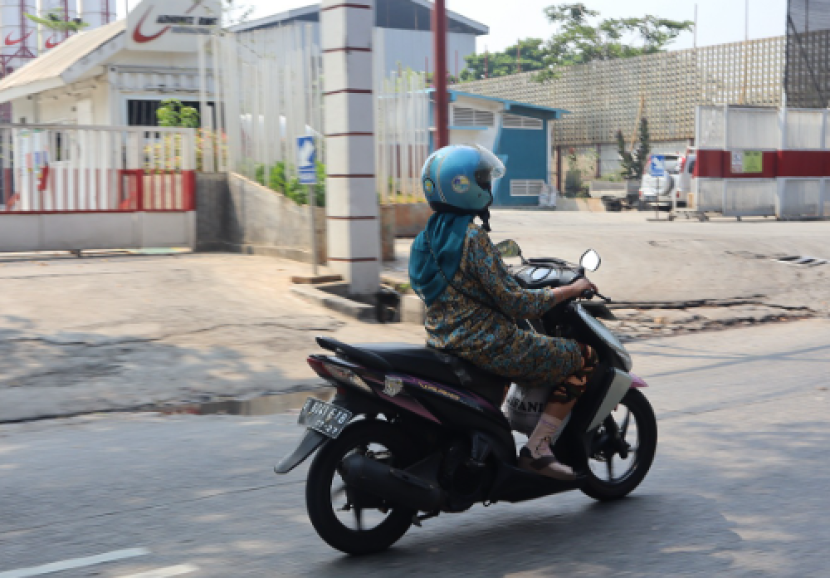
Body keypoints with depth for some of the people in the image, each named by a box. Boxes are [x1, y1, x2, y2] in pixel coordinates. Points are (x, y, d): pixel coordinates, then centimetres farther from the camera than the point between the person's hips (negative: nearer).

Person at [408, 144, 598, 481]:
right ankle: (538, 449, -3)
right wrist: (568, 291, -6)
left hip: (443, 342, 10)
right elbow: (513, 302, -19)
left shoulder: (426, 239, 9)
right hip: (486, 345, -10)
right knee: (581, 358, 2)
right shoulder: (473, 237, -18)